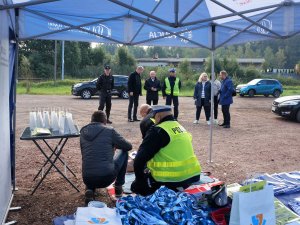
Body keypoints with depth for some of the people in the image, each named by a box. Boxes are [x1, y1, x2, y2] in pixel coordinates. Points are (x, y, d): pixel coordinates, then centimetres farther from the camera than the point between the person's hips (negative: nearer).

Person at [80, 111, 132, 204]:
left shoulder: (83, 132, 11)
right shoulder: (109, 130, 0)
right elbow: (128, 146, 10)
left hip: (87, 179, 4)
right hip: (107, 177, -4)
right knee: (123, 152, 20)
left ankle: (90, 189, 9)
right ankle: (118, 187, 24)